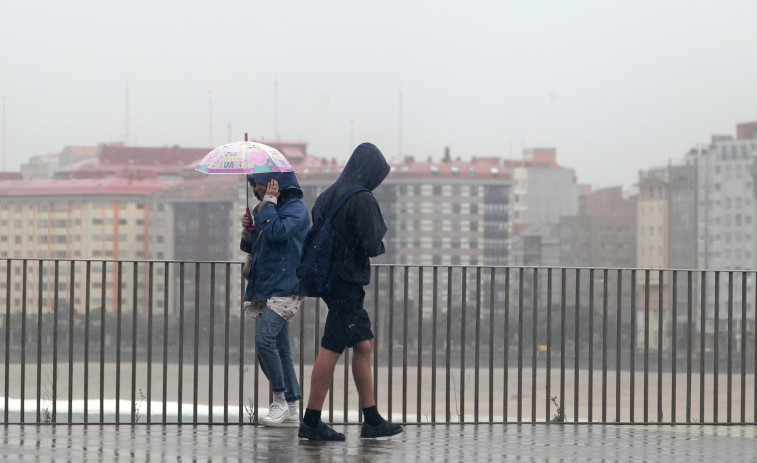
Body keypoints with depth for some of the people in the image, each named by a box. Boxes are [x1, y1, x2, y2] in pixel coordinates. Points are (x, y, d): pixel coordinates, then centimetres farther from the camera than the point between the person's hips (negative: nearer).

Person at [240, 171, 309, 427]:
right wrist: (248, 230, 5)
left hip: (285, 289, -9)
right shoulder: (266, 209, 20)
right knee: (278, 348, 7)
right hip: (265, 289, 9)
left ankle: (280, 400, -13)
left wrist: (269, 202, -13)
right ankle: (291, 411, 10)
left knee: (264, 338, -22)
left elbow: (276, 232, -24)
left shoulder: (296, 208, -6)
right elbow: (251, 247, 25)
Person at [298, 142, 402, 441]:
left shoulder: (327, 196, 11)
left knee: (363, 345, 13)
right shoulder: (362, 200, -15)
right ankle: (311, 422, -2)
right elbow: (372, 246, -18)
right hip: (348, 283, -9)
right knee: (331, 350, -5)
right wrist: (379, 243, 3)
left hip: (328, 279, 9)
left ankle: (371, 419, 14)